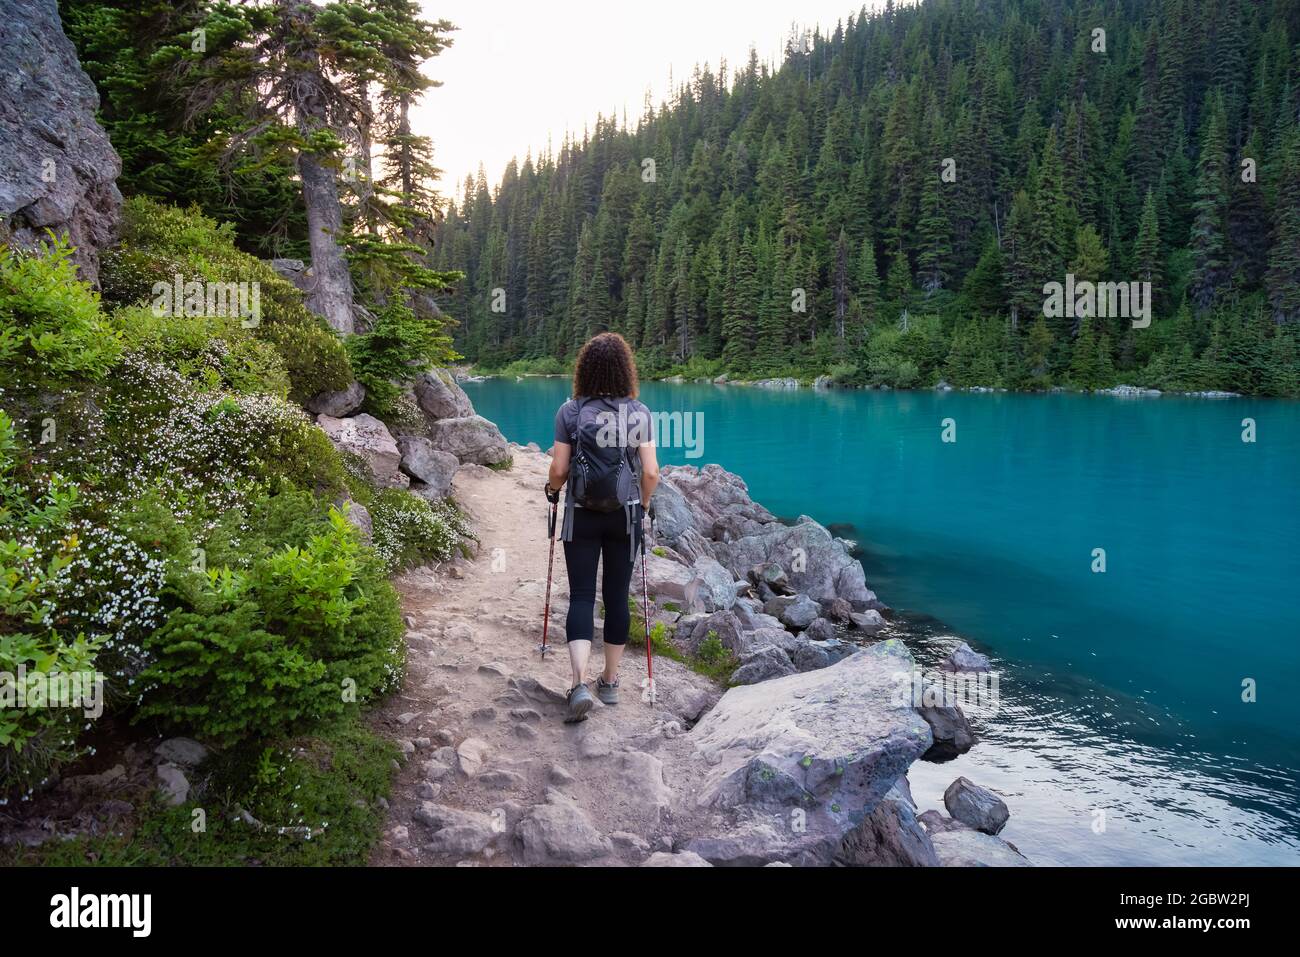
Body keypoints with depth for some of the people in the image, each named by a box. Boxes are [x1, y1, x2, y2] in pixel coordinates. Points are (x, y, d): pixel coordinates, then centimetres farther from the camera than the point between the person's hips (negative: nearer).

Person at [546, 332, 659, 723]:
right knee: (617, 596, 11)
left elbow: (558, 470, -7)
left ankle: (580, 683, -11)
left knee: (582, 595, 3)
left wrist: (552, 489, 15)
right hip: (624, 517, 1)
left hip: (582, 516, -1)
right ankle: (610, 682, 23)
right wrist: (643, 507, 13)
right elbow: (651, 472, -5)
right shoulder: (639, 413, -4)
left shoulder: (570, 412, -7)